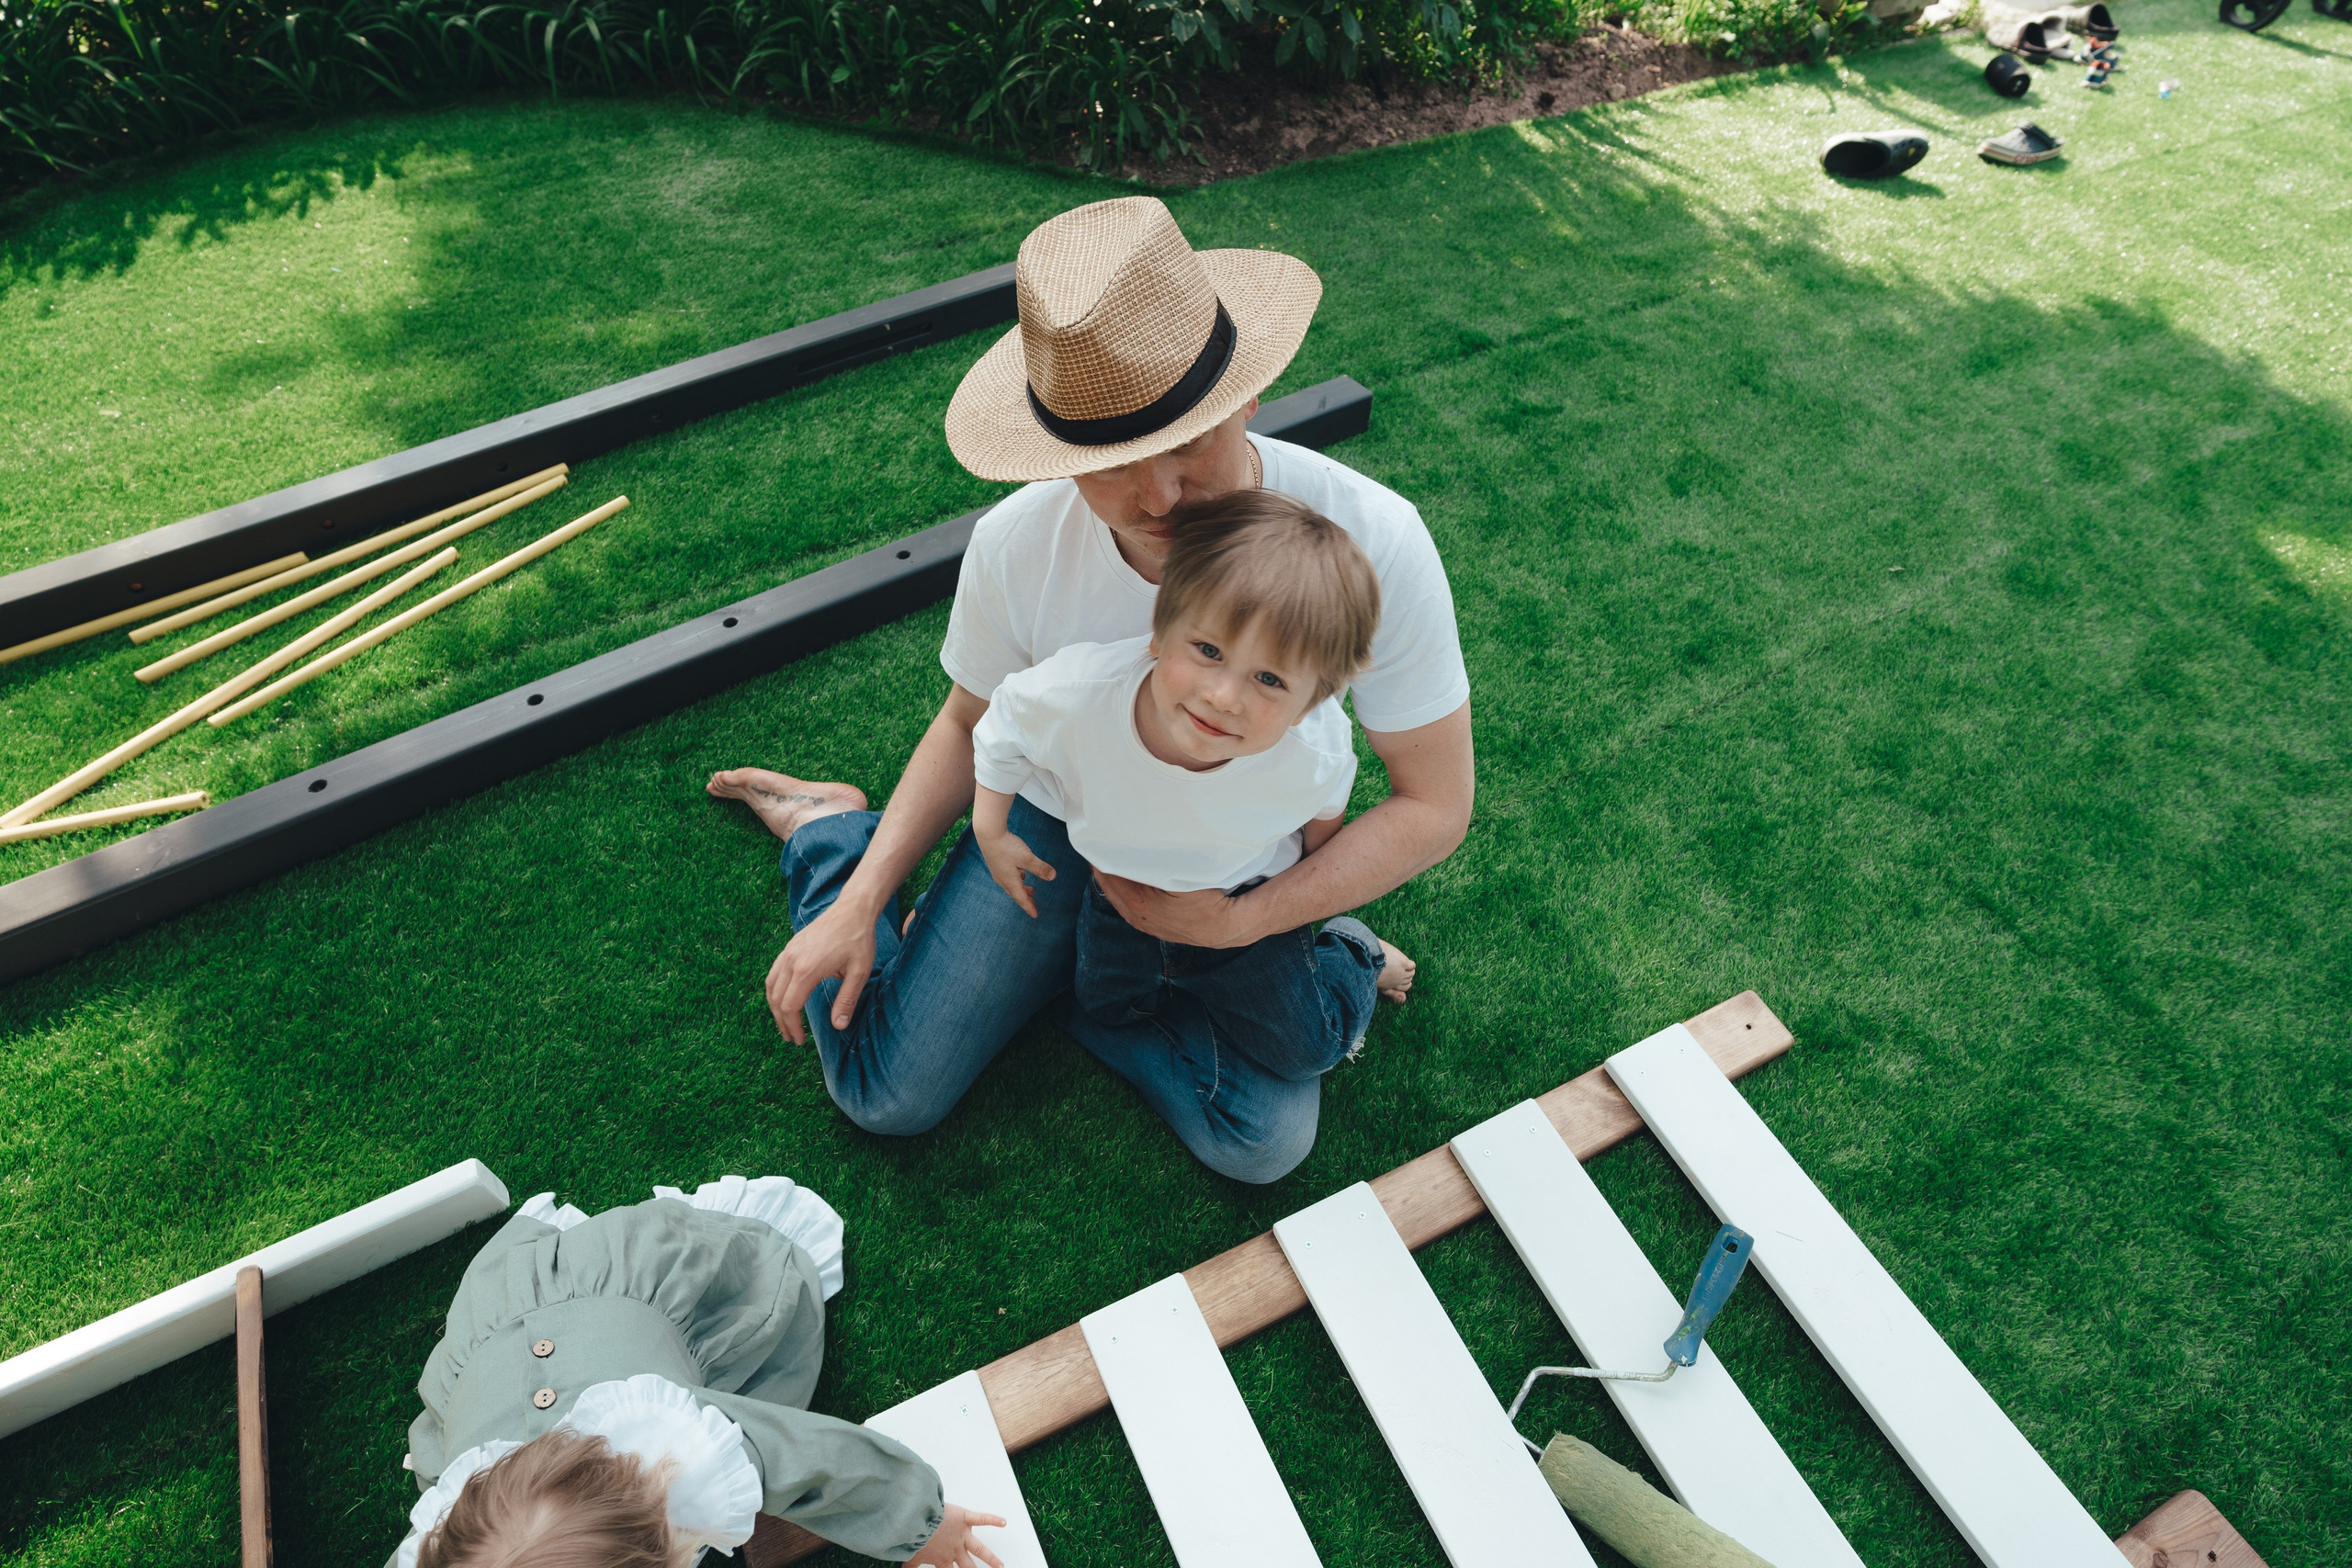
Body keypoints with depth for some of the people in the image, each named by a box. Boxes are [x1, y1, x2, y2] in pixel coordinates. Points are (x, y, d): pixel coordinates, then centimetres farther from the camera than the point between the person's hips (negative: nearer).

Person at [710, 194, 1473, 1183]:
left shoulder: (1370, 542, -29)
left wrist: (1238, 920, -27)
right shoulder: (1017, 544, -23)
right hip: (1061, 812, 0)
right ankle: (833, 829, 23)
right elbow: (972, 724, -2)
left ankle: (1037, 968, 6)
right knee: (886, 1095, -2)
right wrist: (858, 905, -9)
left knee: (1262, 1144, -17)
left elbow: (1434, 806, -19)